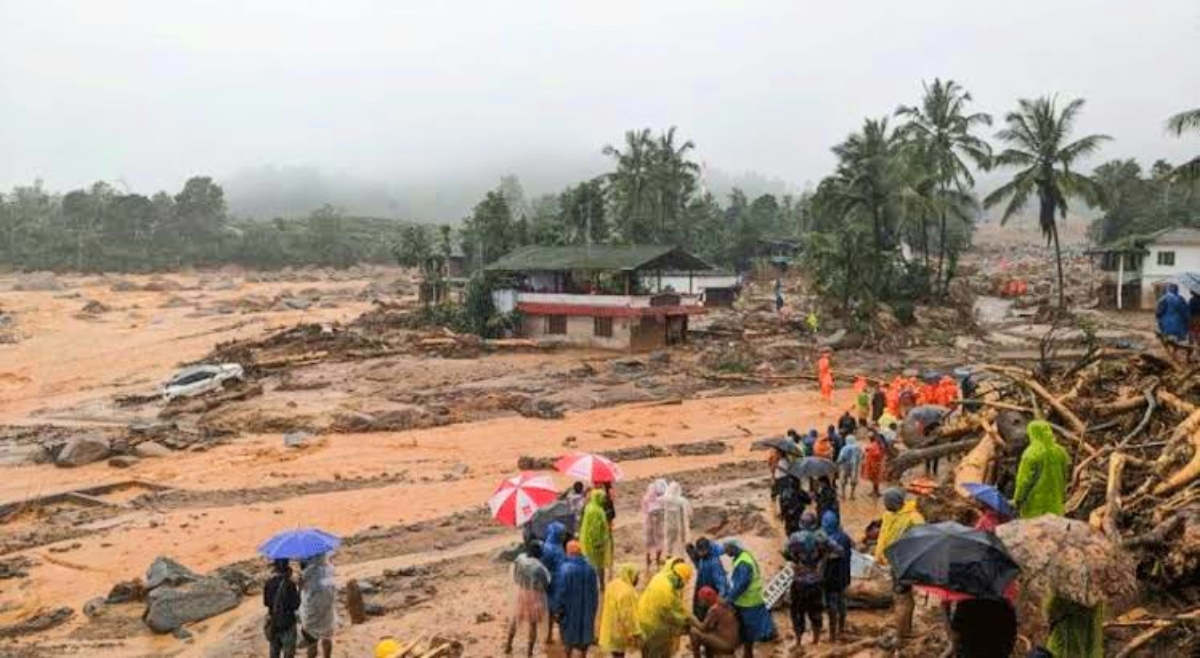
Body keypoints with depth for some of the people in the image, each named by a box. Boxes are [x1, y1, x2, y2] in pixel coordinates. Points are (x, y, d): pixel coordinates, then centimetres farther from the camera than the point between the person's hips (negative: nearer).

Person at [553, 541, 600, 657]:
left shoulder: (565, 569, -20)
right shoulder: (590, 568, -6)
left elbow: (560, 591, -17)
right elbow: (595, 592, 0)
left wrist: (557, 610, -8)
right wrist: (593, 609, 11)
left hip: (570, 608, -3)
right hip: (586, 608, 3)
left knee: (569, 634, 16)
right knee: (585, 633, 17)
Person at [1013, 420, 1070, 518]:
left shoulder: (1031, 453, -16)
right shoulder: (1060, 451, 4)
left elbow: (1025, 479, -14)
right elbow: (1065, 476, 14)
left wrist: (1018, 499, -5)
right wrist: (1063, 496, 25)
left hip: (1035, 503, -6)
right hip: (1055, 502, 6)